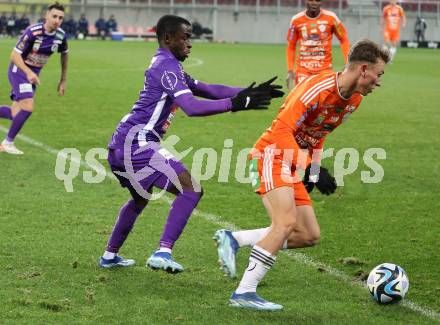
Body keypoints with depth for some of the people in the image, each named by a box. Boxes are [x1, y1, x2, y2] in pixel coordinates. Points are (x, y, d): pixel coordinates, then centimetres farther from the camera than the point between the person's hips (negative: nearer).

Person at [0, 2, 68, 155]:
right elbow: (14, 55, -23)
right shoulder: (33, 32, -24)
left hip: (33, 74, 6)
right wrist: (28, 72, -37)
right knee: (28, 107, -21)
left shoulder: (61, 35, -7)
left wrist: (63, 80, 15)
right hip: (19, 70, -6)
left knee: (16, 114, 2)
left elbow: (64, 55, 13)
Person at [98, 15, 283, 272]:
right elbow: (192, 107, -25)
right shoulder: (167, 66, -12)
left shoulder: (166, 66, 21)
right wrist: (235, 103, -25)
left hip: (120, 147, 11)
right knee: (191, 190, -15)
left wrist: (248, 92, 7)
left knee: (140, 198, 32)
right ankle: (163, 253, -22)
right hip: (136, 145, -11)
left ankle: (110, 256, 38)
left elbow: (207, 89, 17)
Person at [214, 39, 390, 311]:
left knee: (310, 236, 4)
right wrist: (314, 170, -31)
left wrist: (312, 175, 14)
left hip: (295, 166, 9)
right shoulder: (318, 87, -21)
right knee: (287, 222, -25)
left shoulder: (354, 99, 7)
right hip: (273, 156, -9)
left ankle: (233, 240, 6)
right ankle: (244, 293, -22)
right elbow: (283, 129, -26)